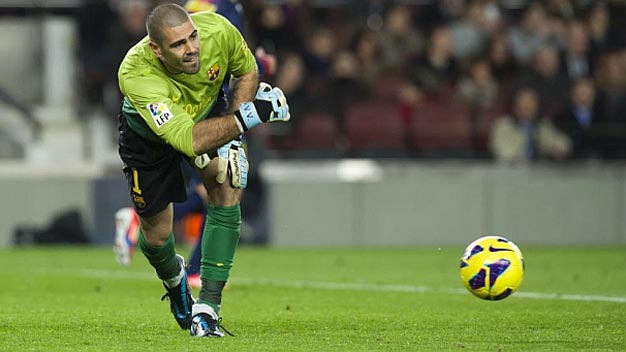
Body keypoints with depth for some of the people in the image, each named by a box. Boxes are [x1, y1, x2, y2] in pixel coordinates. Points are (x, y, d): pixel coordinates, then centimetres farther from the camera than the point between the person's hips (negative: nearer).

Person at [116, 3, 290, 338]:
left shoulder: (217, 30, -34)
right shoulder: (136, 74, -44)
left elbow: (247, 72, -10)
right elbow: (188, 140, -50)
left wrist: (231, 131, -20)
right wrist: (248, 116, -51)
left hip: (209, 111, 2)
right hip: (148, 134, -2)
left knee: (227, 184, -22)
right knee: (155, 233, 4)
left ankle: (207, 307, -17)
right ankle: (174, 280, 44)